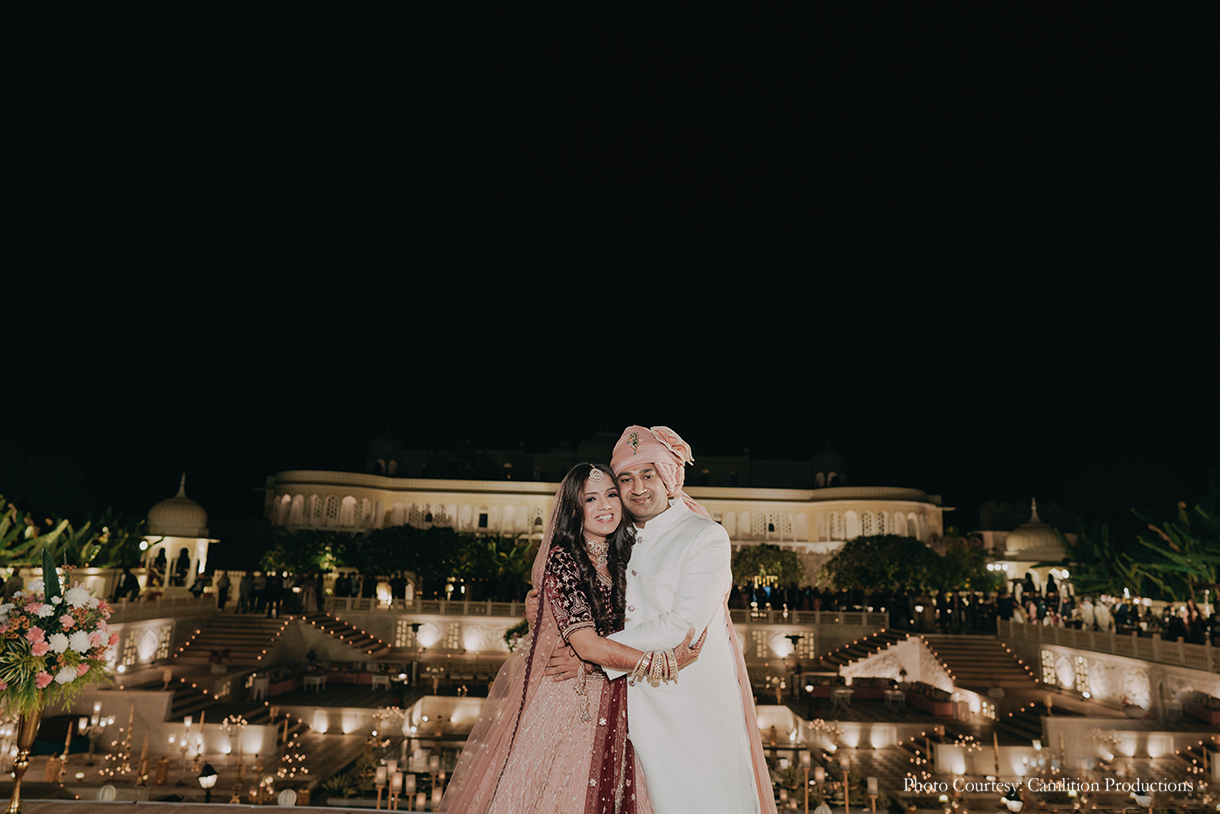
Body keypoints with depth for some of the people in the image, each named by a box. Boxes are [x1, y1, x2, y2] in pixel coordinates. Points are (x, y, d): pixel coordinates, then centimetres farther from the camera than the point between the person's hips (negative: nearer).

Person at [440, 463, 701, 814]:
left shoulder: (621, 558, 5)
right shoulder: (561, 560, -17)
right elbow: (586, 643, -23)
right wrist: (661, 661, -24)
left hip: (611, 697, 6)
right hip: (565, 696, -6)